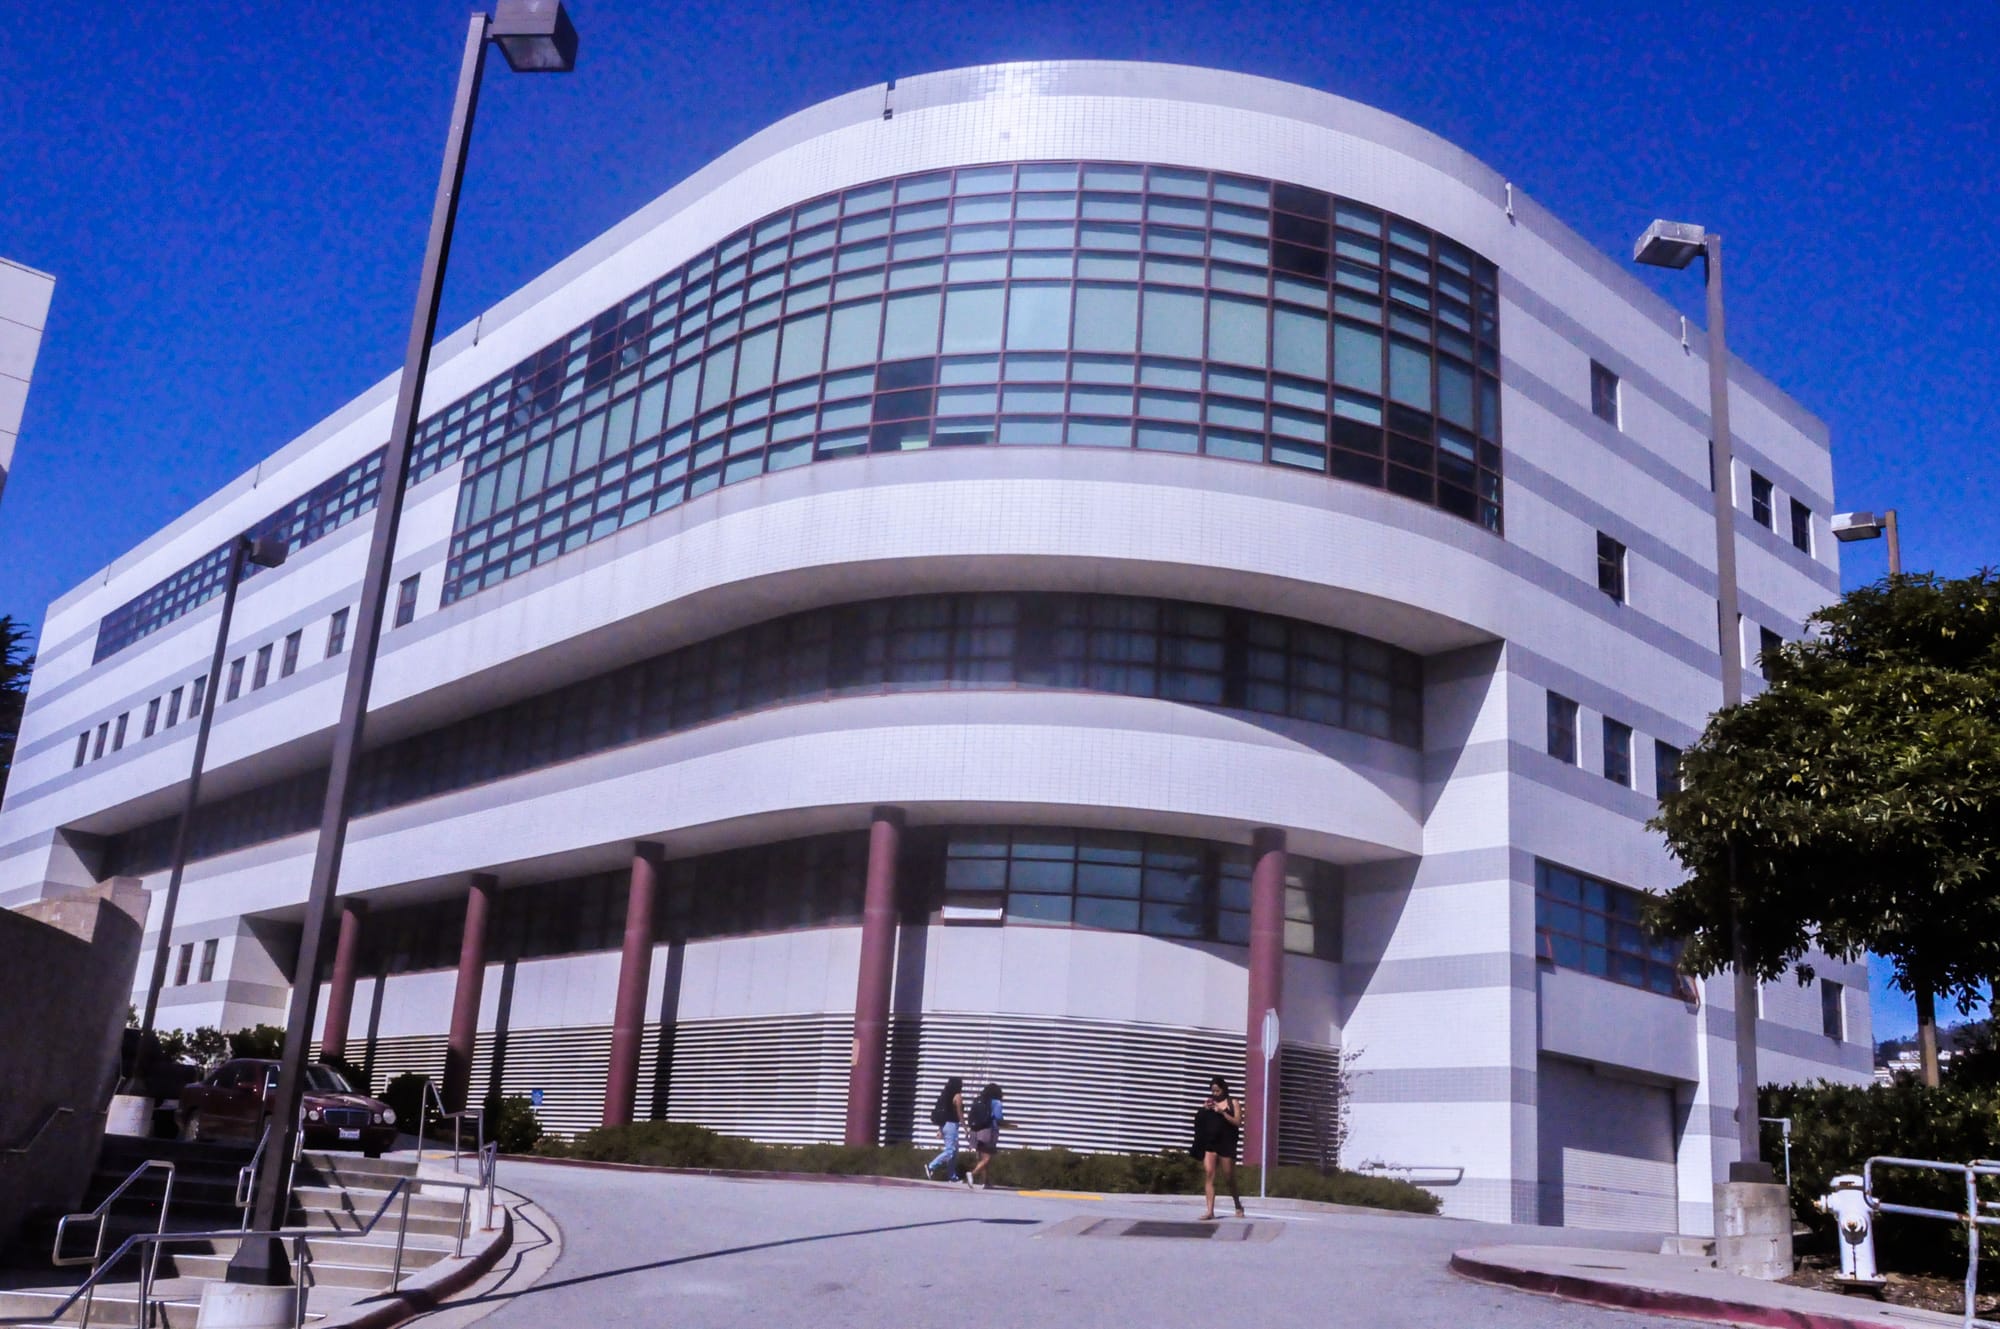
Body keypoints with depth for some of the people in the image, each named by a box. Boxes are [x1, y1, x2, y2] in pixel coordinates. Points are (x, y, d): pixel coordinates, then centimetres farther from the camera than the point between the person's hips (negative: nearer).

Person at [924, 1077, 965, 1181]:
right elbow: (959, 1113, -9)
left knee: (954, 1150, 14)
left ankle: (952, 1176, 13)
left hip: (944, 1124, 8)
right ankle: (931, 1166, -19)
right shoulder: (957, 1096, -9)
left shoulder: (945, 1094, 13)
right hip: (951, 1125, -8)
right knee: (950, 1151, -8)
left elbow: (941, 1111, 14)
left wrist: (940, 1128, 17)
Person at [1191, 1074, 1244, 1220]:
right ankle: (1210, 1211, -15)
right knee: (1208, 1173, -13)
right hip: (1209, 1143, 2)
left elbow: (1238, 1122, -5)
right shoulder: (1208, 1102, 12)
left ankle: (1238, 1206, 29)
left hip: (1227, 1144, -2)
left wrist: (1222, 1112, -15)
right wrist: (1204, 1109, -7)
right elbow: (1198, 1120, 11)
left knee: (1229, 1178, 6)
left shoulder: (1233, 1102, 4)